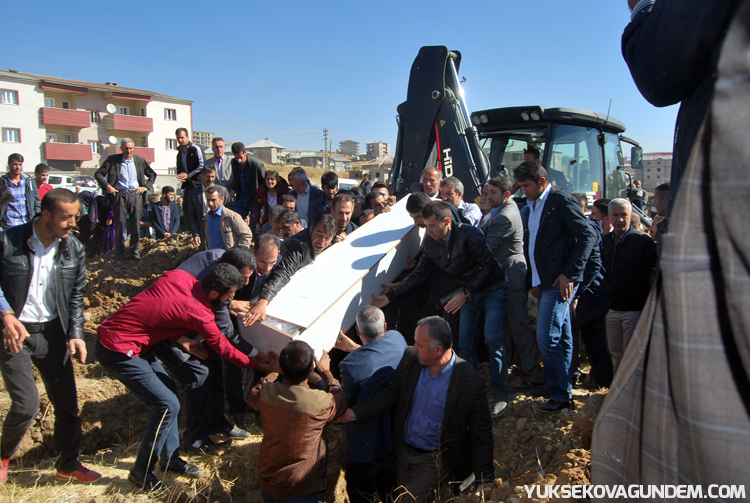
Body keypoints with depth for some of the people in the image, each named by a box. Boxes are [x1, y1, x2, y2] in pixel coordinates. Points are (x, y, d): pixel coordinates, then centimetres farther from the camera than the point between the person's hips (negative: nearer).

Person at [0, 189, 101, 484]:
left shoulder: (74, 250, 1)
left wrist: (75, 334, -3)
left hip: (52, 333, 4)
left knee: (67, 402, 7)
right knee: (27, 404, -9)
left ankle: (68, 465, 27)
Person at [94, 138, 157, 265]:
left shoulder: (140, 160, 12)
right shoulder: (112, 160, 6)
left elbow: (152, 174, 19)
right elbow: (99, 174, 6)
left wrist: (146, 186, 4)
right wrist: (107, 186, -8)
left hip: (135, 194, 2)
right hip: (119, 194, -2)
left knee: (136, 225, 2)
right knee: (120, 225, -2)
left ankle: (134, 252, 14)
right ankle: (120, 256, 4)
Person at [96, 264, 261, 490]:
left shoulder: (178, 276, -6)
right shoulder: (199, 315, -23)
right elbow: (224, 349, -8)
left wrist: (181, 339, -2)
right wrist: (256, 364, 5)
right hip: (118, 351, -9)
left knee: (168, 388, 15)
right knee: (168, 405, -4)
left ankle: (170, 457, 30)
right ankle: (141, 473, 14)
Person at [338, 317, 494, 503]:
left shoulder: (470, 381, -24)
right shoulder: (410, 360, -12)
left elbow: (481, 432, -16)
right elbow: (389, 394, -2)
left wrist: (485, 482, -12)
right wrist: (354, 413, -14)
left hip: (434, 460, -5)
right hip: (403, 450, 6)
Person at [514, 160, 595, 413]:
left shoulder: (562, 201, -9)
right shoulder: (533, 206, 17)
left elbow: (588, 236, -14)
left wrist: (570, 273, -17)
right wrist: (532, 278, 16)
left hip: (559, 281, -9)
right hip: (543, 281, 9)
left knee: (547, 336, -10)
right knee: (561, 336, 15)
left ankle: (560, 395, 1)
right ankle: (565, 388, 25)